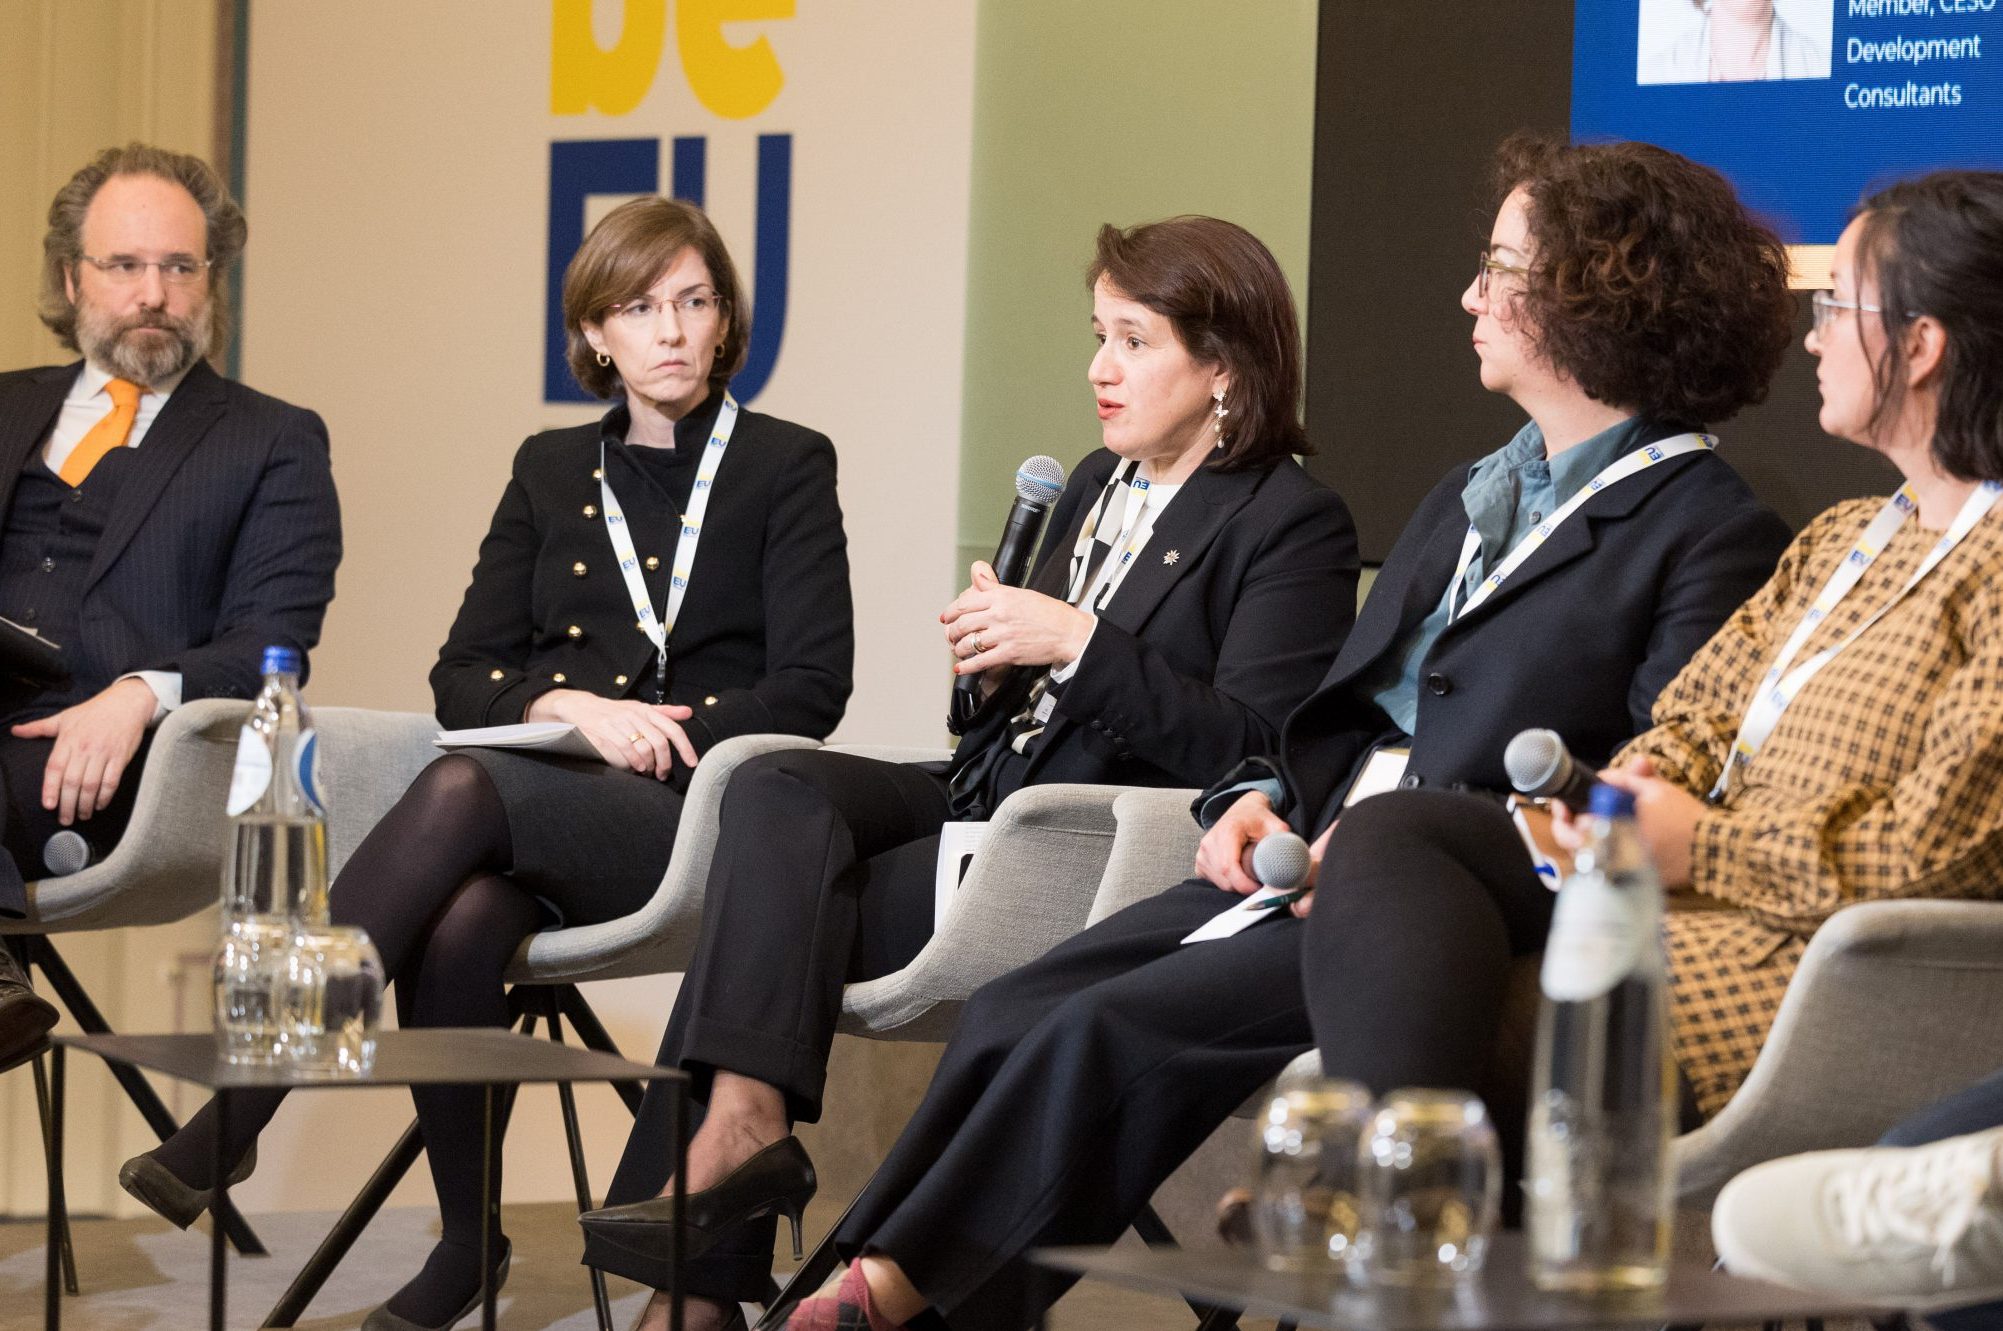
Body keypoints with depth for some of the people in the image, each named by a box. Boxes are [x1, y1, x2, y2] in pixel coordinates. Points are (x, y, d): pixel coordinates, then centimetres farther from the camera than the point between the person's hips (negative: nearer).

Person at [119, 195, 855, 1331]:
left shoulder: (786, 467, 8)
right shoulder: (552, 472, 20)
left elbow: (811, 687, 0)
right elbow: (463, 675, 14)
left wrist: (665, 736, -13)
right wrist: (573, 706, -7)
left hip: (695, 814, -4)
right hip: (545, 797, 4)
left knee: (463, 788, -34)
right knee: (459, 925, -34)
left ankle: (237, 1114, -38)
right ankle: (463, 1240, -22)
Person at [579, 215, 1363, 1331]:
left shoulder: (1295, 524, -5)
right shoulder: (1096, 486, 20)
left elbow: (1245, 747, -15)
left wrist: (1077, 641, -19)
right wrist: (999, 644, 1)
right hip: (991, 796, 8)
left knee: (770, 917, -20)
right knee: (779, 789, -19)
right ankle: (745, 1117, -31)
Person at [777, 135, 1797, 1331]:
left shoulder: (1712, 533, -4)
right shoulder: (1465, 502, 25)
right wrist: (1261, 798, 5)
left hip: (1440, 915, -8)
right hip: (1309, 865, 8)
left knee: (1116, 1030, -24)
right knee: (1016, 1012, -12)